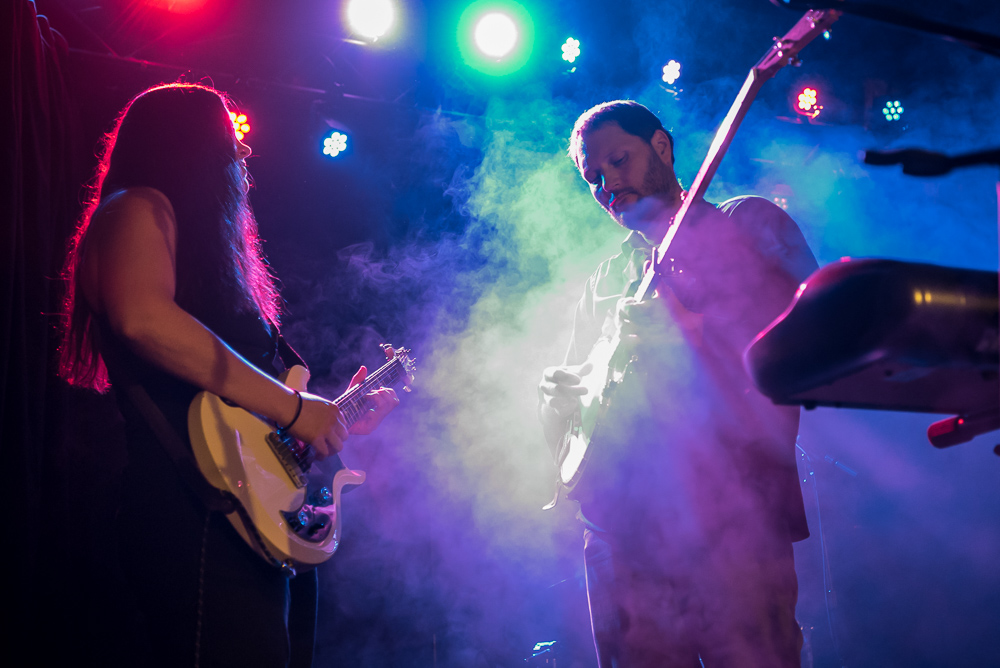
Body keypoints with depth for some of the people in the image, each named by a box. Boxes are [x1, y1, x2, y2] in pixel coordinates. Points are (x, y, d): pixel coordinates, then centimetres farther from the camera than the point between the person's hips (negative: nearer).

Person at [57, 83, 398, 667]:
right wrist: (292, 406, -20)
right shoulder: (140, 210, -1)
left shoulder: (209, 245, 26)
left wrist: (340, 417, 30)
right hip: (196, 520, -10)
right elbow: (143, 317, -22)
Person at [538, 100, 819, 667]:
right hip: (622, 532, 5)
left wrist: (692, 331, -16)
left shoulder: (748, 226, 8)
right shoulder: (604, 283, 23)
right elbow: (566, 440, 22)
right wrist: (559, 401, -2)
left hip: (734, 519, -5)